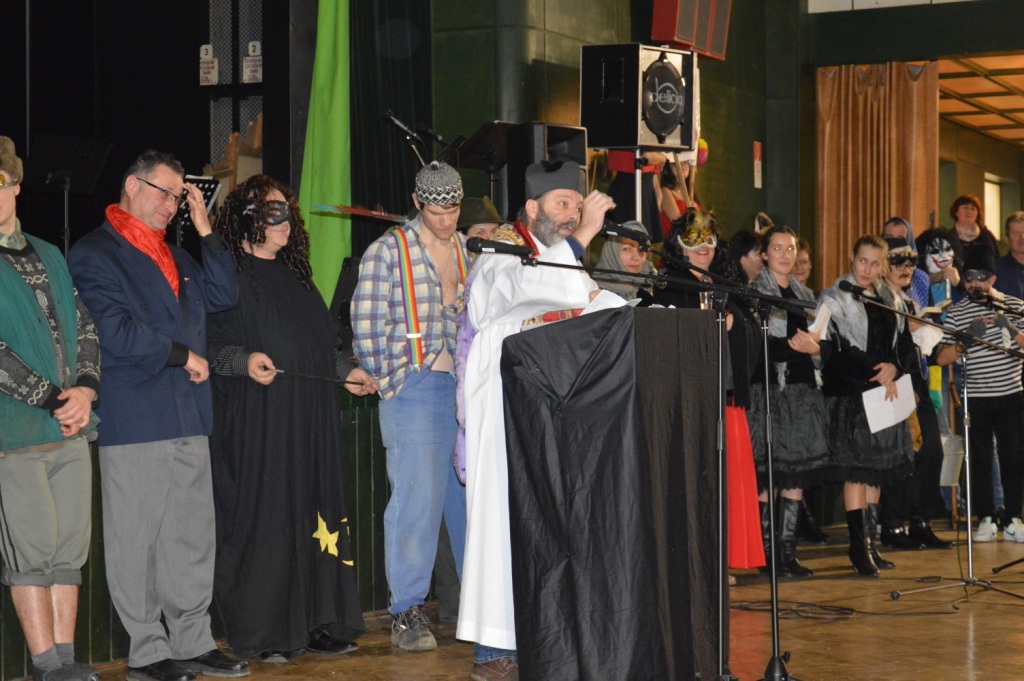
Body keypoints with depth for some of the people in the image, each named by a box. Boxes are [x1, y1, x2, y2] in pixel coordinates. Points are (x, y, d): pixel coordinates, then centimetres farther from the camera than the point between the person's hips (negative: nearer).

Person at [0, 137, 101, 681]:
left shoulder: (49, 257, 16)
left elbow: (84, 328, 16)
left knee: (70, 551, 6)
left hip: (71, 429, 6)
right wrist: (54, 402, -12)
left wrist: (84, 390, -2)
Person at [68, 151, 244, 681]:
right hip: (133, 419, -7)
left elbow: (222, 295, 12)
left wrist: (204, 229, 7)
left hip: (189, 419, 7)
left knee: (193, 538, 9)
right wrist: (183, 356, -7)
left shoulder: (174, 255, 21)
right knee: (137, 540, -2)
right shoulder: (94, 254, -4)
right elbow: (115, 333, -13)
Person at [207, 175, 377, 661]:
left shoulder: (293, 275, 18)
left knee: (313, 514, 5)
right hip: (257, 420, -7)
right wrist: (244, 361, -28)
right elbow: (211, 342, -12)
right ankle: (262, 633, -1)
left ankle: (316, 622, 11)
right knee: (262, 514, -6)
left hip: (310, 419, 7)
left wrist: (345, 371, 23)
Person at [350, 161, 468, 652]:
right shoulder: (388, 251, -1)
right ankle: (407, 612, 0)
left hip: (469, 389, 5)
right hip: (416, 389, -5)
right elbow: (366, 325, -4)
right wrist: (388, 382, -6)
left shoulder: (470, 252, 16)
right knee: (417, 497, -8)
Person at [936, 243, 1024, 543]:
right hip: (976, 397, 0)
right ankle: (986, 520, 11)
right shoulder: (957, 312, 4)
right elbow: (942, 358, -1)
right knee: (981, 459, 3)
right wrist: (966, 339, -17)